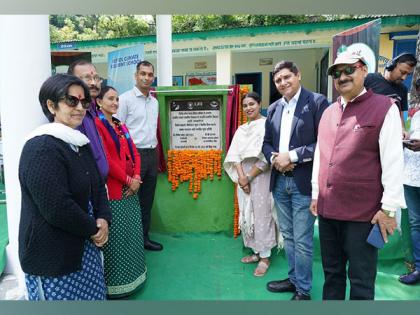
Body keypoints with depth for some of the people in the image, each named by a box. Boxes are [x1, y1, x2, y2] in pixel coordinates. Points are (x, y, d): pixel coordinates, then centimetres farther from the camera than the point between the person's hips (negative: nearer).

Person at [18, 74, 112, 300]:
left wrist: (103, 219, -5)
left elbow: (97, 186, 12)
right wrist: (93, 229, -13)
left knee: (93, 298, 19)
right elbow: (57, 208, -27)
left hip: (85, 247, 8)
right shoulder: (40, 148, -20)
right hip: (53, 256, -8)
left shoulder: (79, 143, 8)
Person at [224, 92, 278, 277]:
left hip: (260, 177, -6)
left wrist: (249, 177, -10)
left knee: (261, 215, -1)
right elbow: (235, 154, 5)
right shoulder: (241, 129, 13)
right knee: (246, 215, 11)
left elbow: (266, 157, -13)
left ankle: (265, 257, 12)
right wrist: (241, 176, -10)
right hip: (243, 177, 6)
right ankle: (256, 251, 26)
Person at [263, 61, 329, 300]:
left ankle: (303, 290, 23)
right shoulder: (274, 108, 11)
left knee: (302, 240, 4)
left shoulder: (317, 102, -7)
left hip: (304, 182, -6)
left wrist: (291, 156, -16)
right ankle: (294, 278, 37)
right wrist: (274, 158, -6)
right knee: (288, 236, 18)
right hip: (279, 181, 6)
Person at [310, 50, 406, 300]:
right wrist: (316, 195, 14)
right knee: (331, 273, 19)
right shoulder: (328, 112, 12)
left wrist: (389, 208, -11)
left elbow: (393, 161, -10)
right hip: (327, 210, 6)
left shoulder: (385, 108, -6)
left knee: (361, 280, 9)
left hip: (363, 213, -5)